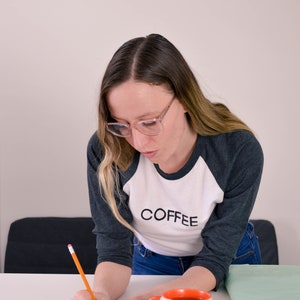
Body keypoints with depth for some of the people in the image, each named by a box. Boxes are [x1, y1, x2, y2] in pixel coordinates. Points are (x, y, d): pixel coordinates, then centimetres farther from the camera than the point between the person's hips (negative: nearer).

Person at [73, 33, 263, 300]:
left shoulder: (240, 152, -27)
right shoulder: (105, 151, -23)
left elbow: (215, 257, -22)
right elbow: (114, 248, -17)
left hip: (229, 262, 0)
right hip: (150, 261, 1)